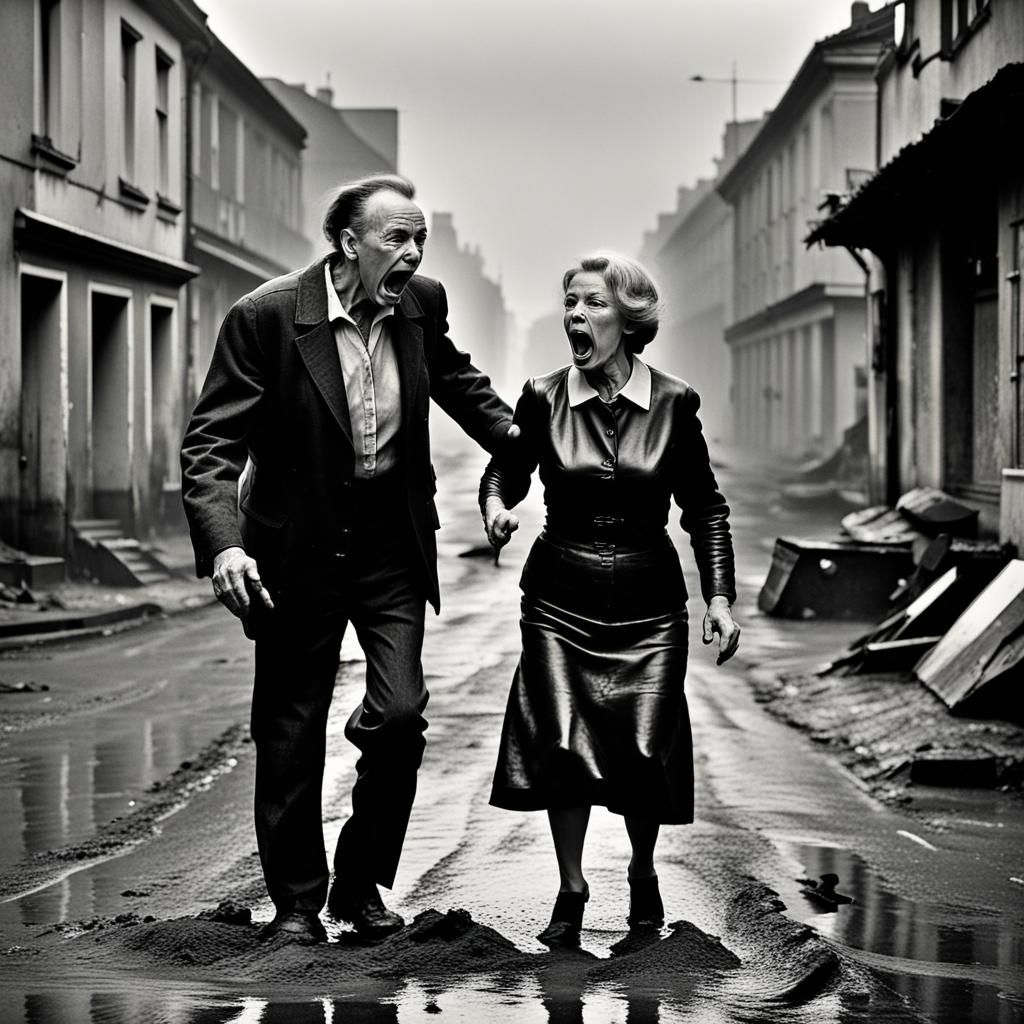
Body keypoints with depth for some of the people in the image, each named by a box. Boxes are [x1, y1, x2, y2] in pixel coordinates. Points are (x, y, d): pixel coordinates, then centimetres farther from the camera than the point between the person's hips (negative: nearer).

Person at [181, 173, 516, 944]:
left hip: (393, 542, 3)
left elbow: (455, 378, 21)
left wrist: (512, 433, 5)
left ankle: (361, 884, 13)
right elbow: (212, 442, -15)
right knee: (292, 734, 5)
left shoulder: (422, 304, -2)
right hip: (299, 549, -3)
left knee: (400, 714, -7)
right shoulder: (266, 317, -16)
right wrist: (223, 543, -29)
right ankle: (296, 901, 21)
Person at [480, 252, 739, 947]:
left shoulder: (672, 403, -2)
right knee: (561, 745, -6)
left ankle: (643, 875, 24)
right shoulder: (545, 399, -1)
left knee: (643, 751, -4)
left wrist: (720, 596, -2)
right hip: (561, 597, 1)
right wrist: (497, 506, -19)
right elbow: (504, 473, 5)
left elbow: (705, 507, 4)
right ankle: (571, 891, 11)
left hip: (648, 601, -1)